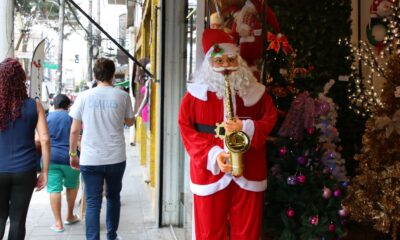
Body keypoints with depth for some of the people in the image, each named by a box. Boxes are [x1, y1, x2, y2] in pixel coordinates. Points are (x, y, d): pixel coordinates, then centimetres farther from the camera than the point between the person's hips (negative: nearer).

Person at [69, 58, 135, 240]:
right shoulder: (122, 96, -2)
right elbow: (129, 122, 13)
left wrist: (73, 154, 12)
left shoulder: (84, 96, -2)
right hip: (116, 158, 1)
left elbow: (74, 130, 1)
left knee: (92, 203, 3)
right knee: (113, 197, 21)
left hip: (90, 160, -1)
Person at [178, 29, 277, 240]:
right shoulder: (197, 92, 0)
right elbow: (186, 128, -3)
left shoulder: (254, 91, 4)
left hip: (248, 173, 1)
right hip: (209, 171, -1)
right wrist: (212, 155, -15)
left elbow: (271, 121, 6)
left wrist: (247, 128, -15)